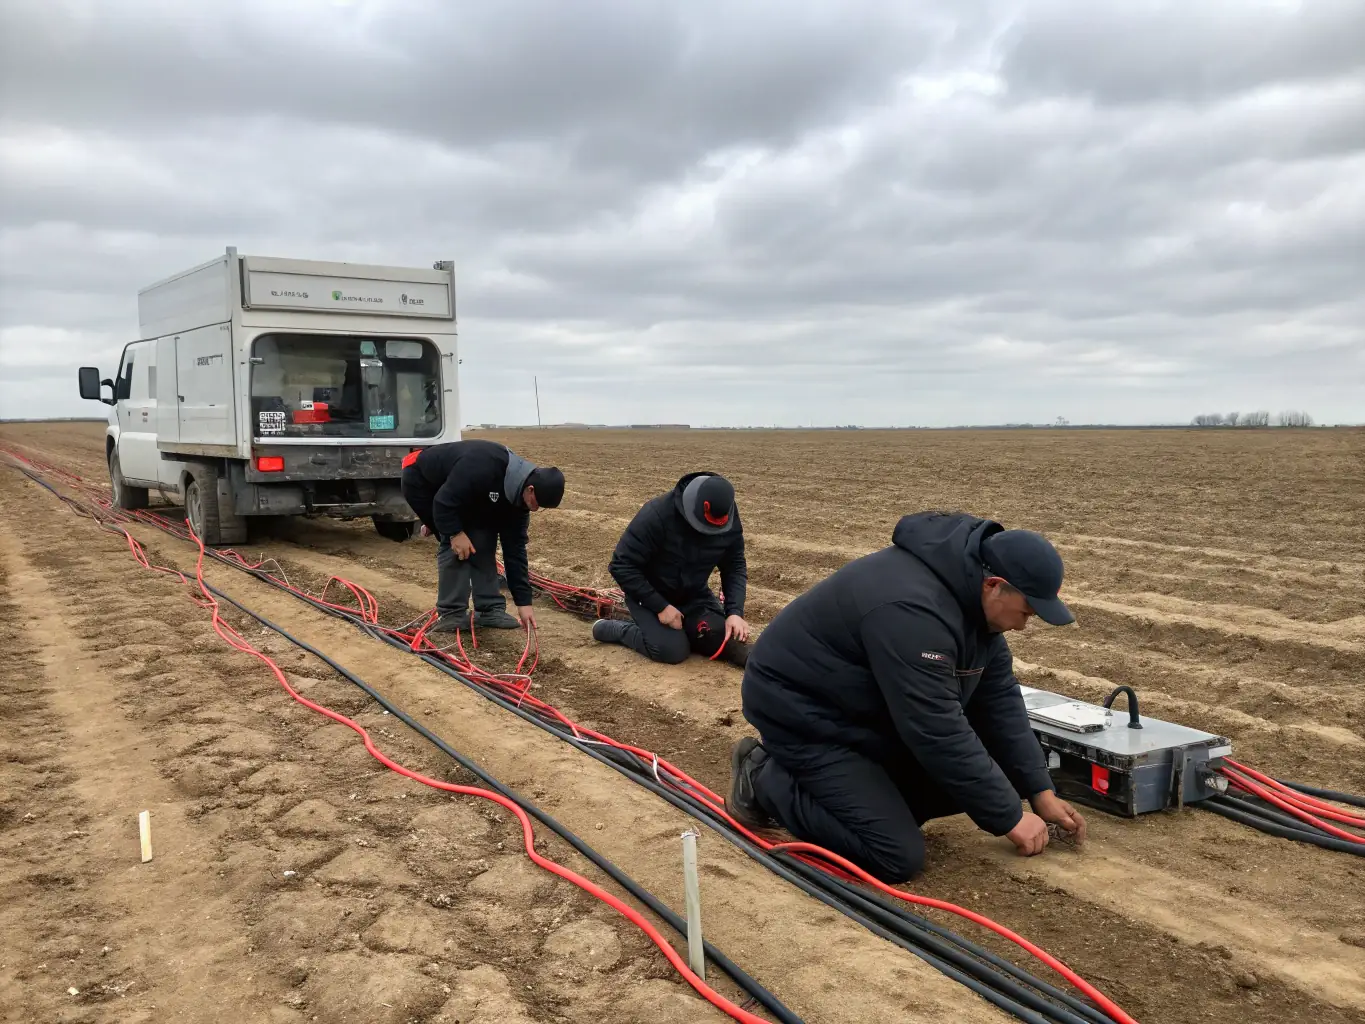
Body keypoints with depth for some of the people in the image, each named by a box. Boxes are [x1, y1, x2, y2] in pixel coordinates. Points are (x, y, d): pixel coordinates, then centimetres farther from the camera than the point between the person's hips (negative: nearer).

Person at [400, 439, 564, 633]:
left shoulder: (518, 493, -12)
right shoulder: (483, 469, -38)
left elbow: (515, 547, -9)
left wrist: (524, 601, -9)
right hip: (420, 481, -7)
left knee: (483, 540, -5)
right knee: (455, 545, -17)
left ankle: (490, 610, 2)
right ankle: (451, 614, -9)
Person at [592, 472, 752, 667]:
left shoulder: (729, 522, -16)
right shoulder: (656, 515, -31)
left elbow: (735, 566, -5)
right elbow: (622, 566, -25)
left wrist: (735, 612, -21)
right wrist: (660, 606, -27)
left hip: (694, 595, 5)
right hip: (649, 594, -5)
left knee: (730, 645, -12)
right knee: (673, 651, -23)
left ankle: (683, 627, 16)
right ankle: (619, 629, 2)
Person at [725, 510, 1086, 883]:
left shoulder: (972, 593, -4)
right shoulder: (913, 609, -34)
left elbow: (998, 697, 4)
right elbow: (939, 733, -31)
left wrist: (1041, 791, 2)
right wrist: (1010, 818, -20)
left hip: (871, 711, 10)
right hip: (804, 713, -10)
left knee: (967, 783, 5)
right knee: (899, 857, -13)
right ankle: (765, 778, -1)